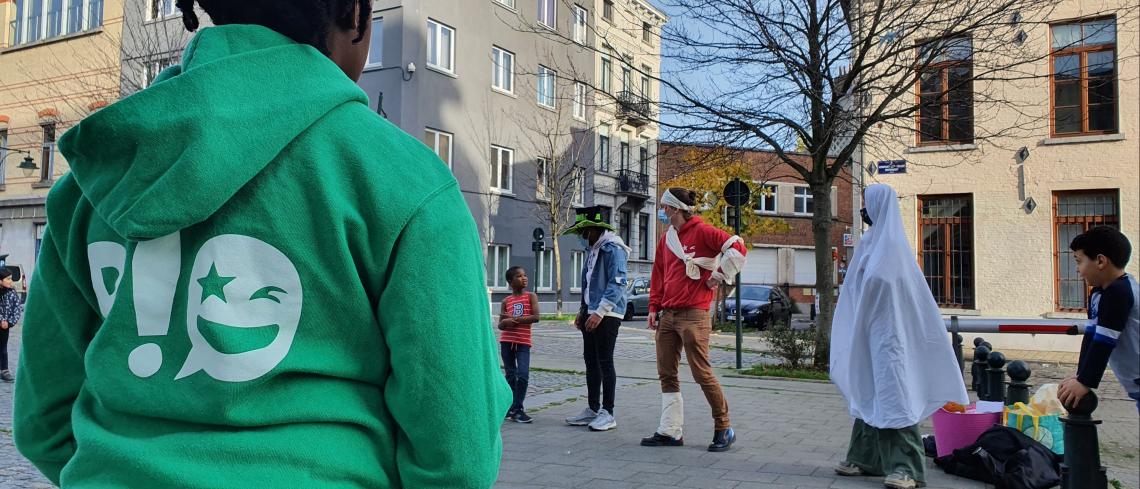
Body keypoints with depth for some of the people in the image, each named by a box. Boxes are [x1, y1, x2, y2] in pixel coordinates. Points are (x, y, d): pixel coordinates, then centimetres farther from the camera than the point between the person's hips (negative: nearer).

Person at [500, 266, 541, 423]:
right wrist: (506, 322, -13)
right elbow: (500, 325, 11)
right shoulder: (506, 301, 8)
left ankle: (516, 408, -4)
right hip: (506, 341, 2)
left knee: (523, 375, -12)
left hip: (523, 342, -2)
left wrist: (515, 319, -13)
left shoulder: (531, 296, 1)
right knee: (511, 376, 8)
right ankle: (512, 407, 18)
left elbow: (536, 317, -12)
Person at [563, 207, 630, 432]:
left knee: (605, 362, -4)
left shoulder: (613, 249, -13)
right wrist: (583, 311, 18)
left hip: (607, 315, -9)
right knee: (591, 362, 12)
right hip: (591, 312, 9)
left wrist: (599, 313, -23)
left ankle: (607, 413, 3)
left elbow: (617, 284, -20)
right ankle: (592, 409, 21)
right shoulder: (592, 250, 16)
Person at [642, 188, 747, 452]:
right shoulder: (666, 239, 17)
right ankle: (670, 431, 12)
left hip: (694, 314, -8)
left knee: (702, 372, -4)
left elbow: (738, 248, -15)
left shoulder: (701, 231, -7)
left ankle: (724, 428, 11)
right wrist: (654, 307, 13)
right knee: (666, 374, 6)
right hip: (667, 315, 8)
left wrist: (718, 277, -11)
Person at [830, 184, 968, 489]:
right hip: (871, 330, 10)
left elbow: (877, 280, -24)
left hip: (886, 330, -10)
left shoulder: (889, 242, -12)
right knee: (869, 393, 11)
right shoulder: (876, 240, 17)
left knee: (892, 394, -12)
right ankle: (867, 458, 18)